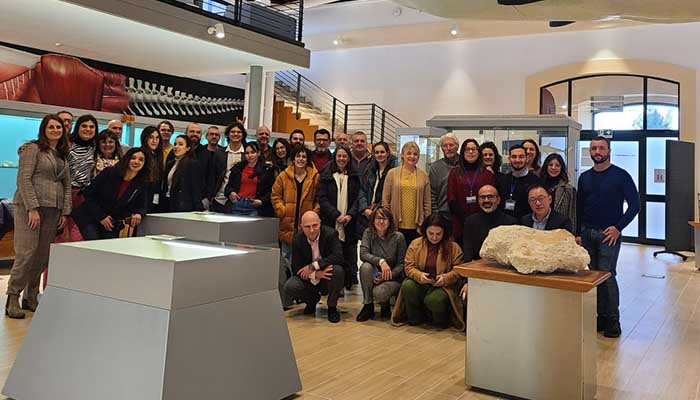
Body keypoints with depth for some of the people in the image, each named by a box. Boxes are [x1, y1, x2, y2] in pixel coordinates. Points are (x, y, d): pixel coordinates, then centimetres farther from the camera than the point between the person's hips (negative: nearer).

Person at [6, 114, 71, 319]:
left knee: (42, 256, 5)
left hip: (53, 210, 6)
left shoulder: (63, 156, 18)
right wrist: (32, 208, -16)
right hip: (29, 207, -6)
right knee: (26, 253, -9)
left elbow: (67, 185, 19)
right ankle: (13, 298, 2)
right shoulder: (33, 149, -1)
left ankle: (31, 297, 15)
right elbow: (23, 179, -9)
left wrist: (65, 211, 10)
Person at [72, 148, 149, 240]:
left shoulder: (140, 185, -2)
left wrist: (138, 214, -18)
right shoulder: (109, 173, -10)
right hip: (90, 220, -3)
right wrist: (101, 217, -13)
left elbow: (141, 207, 7)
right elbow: (89, 194, -8)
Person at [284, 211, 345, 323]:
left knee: (338, 270, -35)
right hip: (309, 280, 2)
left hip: (328, 279, -2)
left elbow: (338, 256, -29)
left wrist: (313, 266, -33)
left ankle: (332, 307, -9)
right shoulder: (298, 239, -8)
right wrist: (315, 274, -30)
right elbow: (296, 269, -11)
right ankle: (313, 299, 11)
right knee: (289, 287, -25)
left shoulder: (330, 234, -15)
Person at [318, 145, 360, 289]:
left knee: (349, 254, -4)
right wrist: (337, 215, -11)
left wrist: (350, 215, -10)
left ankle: (349, 283, 5)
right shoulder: (326, 177, 8)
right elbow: (322, 199, -1)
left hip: (349, 222, 1)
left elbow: (357, 199, 7)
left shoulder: (354, 178, 14)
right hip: (330, 223, -1)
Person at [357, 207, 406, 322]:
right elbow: (363, 254, -19)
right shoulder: (368, 233, -5)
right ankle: (368, 306, -14)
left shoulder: (398, 237, -10)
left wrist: (385, 276, -21)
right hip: (375, 276, 3)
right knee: (365, 266, -30)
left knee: (379, 292, -32)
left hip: (394, 278, -2)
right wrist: (380, 261, -36)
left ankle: (386, 307, 7)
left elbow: (401, 264, -8)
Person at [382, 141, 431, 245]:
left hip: (417, 227, 1)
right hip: (396, 225, -1)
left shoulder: (423, 176, 7)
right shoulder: (392, 173, 3)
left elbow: (427, 203, 9)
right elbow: (385, 200, 4)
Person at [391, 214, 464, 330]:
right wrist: (419, 275, -20)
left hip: (442, 286, -2)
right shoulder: (415, 244, 5)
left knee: (434, 299, -36)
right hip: (420, 284, 3)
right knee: (407, 286, -31)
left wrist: (445, 278, -19)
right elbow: (409, 267, 1)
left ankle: (441, 320, 2)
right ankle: (415, 318, -5)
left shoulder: (453, 247, 1)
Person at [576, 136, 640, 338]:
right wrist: (578, 233, 9)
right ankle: (601, 316, 17)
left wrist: (618, 227, -12)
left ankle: (613, 320, 5)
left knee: (607, 275, -7)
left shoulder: (620, 175, -3)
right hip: (587, 233, 5)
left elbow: (634, 204, -4)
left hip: (609, 233, -5)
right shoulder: (584, 177, 11)